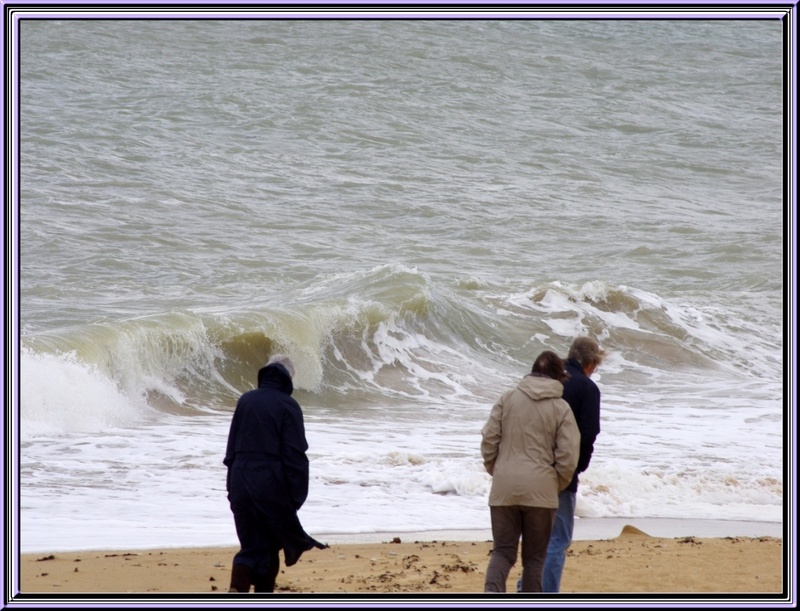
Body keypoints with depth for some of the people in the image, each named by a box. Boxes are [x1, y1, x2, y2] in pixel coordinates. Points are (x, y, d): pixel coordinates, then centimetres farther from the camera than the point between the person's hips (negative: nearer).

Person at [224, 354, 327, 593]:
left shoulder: (245, 401, 8)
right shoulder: (287, 406, -6)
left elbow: (231, 448, 12)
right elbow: (295, 455, -9)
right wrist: (296, 496, -5)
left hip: (240, 481, 4)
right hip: (271, 483, -4)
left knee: (250, 544, 4)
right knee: (270, 545, 11)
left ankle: (237, 588, -17)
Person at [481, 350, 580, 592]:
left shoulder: (508, 398, 2)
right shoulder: (561, 409, -2)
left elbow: (489, 440, 1)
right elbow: (568, 457, -6)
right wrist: (557, 485, 10)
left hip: (504, 489, 1)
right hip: (541, 490, -1)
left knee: (502, 551, 7)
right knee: (535, 556, 11)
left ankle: (491, 595, -17)